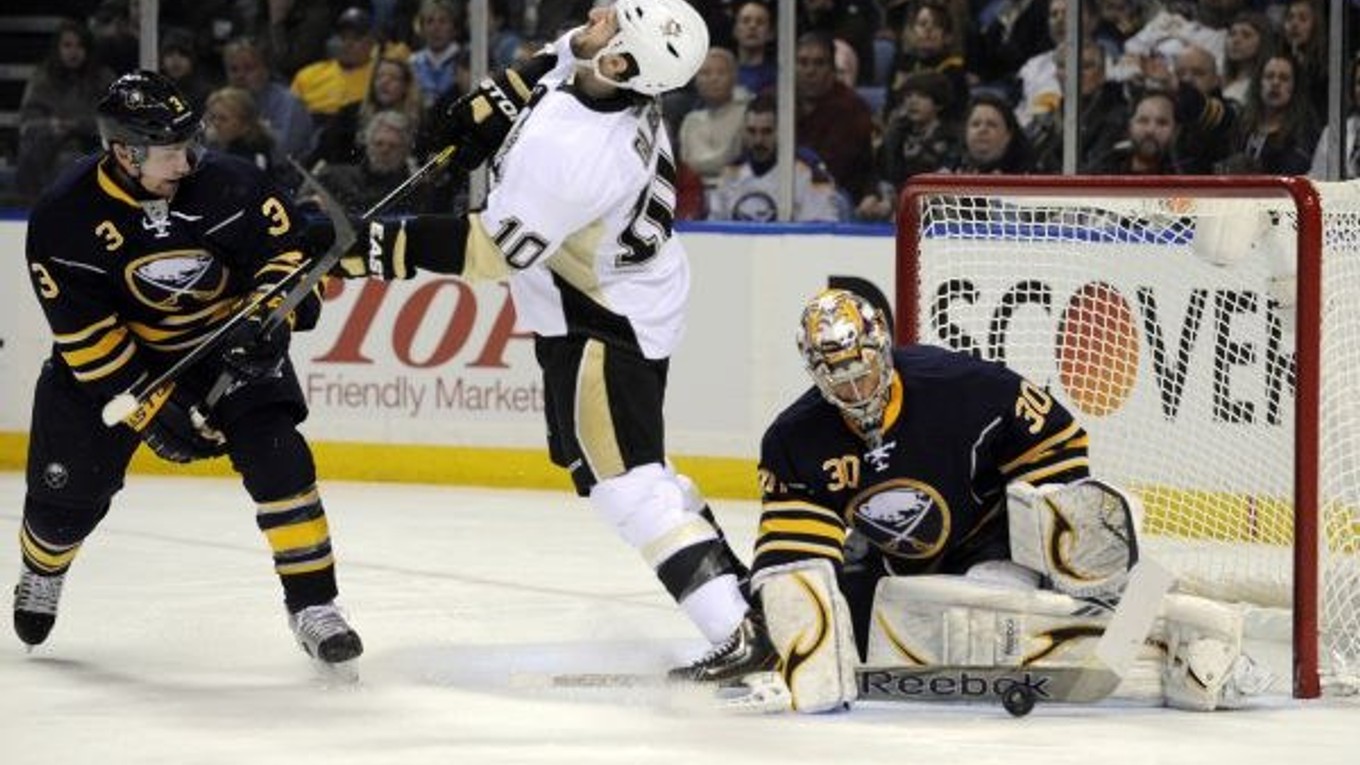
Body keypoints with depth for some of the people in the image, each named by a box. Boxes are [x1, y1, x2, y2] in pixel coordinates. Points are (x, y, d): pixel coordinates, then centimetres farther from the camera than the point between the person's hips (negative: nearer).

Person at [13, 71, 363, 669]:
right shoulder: (63, 219, -23)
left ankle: (313, 607, -13)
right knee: (67, 489, 4)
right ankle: (41, 575, 39)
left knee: (275, 456, -20)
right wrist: (154, 410, -24)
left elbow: (286, 254, -11)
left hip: (226, 344, 0)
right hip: (115, 353, 0)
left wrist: (265, 321, -29)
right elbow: (85, 336, -21)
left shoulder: (229, 186, -23)